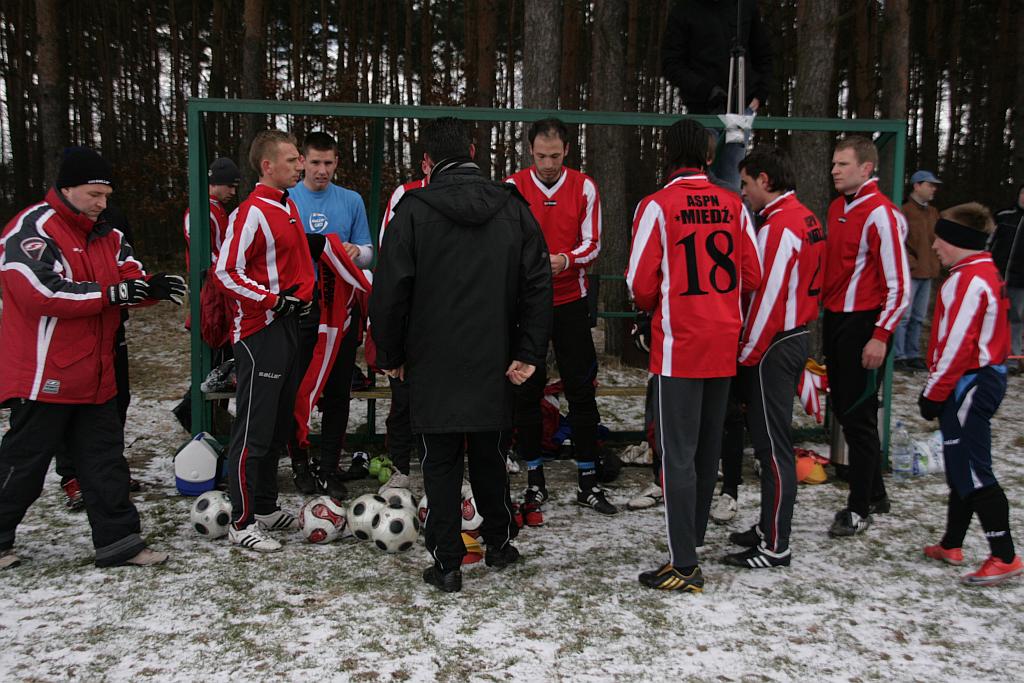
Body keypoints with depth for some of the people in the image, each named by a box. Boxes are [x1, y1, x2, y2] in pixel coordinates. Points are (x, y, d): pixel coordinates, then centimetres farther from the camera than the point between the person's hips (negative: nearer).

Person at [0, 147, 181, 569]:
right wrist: (111, 293, -22)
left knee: (104, 459, 10)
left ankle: (119, 541, 17)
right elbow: (41, 293, -23)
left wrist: (152, 286, -17)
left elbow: (129, 276, 6)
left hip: (94, 376, 8)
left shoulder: (105, 236, 13)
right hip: (44, 377, -8)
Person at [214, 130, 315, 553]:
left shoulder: (288, 206, 15)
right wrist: (273, 301, -17)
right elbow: (227, 272, -17)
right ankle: (242, 523, 4)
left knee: (279, 426, 15)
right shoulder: (253, 211, -14)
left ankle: (266, 507, 26)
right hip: (259, 331, -9)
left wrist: (303, 295, 12)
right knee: (254, 431, -4)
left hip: (287, 326, 9)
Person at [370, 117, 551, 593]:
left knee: (441, 461, 7)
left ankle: (446, 563, 11)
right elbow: (538, 284, -1)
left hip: (432, 364, -3)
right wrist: (529, 353, 0)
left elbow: (390, 288, -7)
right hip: (494, 364, 3)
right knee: (489, 454, 18)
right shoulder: (514, 208, 3)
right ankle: (499, 544, 32)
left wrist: (389, 354, 4)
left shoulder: (413, 210, -6)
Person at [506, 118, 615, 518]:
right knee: (527, 391, 5)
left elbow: (592, 244, -1)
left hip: (570, 301, 1)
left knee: (582, 390, 3)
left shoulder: (584, 188, 2)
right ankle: (534, 478, 18)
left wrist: (565, 259, -22)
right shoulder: (514, 186, -1)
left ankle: (588, 481, 13)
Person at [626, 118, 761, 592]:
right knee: (708, 447, 17)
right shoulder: (733, 205, 4)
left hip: (678, 347, -5)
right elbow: (752, 276, 6)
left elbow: (640, 284, -10)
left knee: (678, 453, -2)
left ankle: (684, 566, 0)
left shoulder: (657, 206, -9)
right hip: (725, 345, 5)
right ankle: (693, 536, 31)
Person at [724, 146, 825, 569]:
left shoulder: (779, 226, -17)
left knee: (772, 443, -4)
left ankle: (775, 547, 4)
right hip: (796, 338, 10)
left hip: (773, 345, -10)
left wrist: (747, 354, -13)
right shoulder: (805, 219, 13)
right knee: (771, 438, 16)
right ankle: (770, 528, 27)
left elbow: (768, 297, -21)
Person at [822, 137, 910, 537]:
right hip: (834, 320, 9)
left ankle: (860, 509, 9)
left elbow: (899, 285, -14)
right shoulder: (836, 208, 12)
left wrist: (881, 336, -18)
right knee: (843, 410, 13)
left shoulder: (881, 214, -13)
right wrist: (824, 311, 16)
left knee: (858, 416, -3)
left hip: (862, 324, -8)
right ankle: (874, 494, 28)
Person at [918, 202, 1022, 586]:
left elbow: (957, 345, -21)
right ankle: (951, 546, 26)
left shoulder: (969, 280, -18)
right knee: (961, 467, 16)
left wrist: (933, 393, -14)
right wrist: (939, 388, 19)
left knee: (972, 471, -7)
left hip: (969, 385, -11)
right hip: (981, 380, 11)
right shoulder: (984, 273, 15)